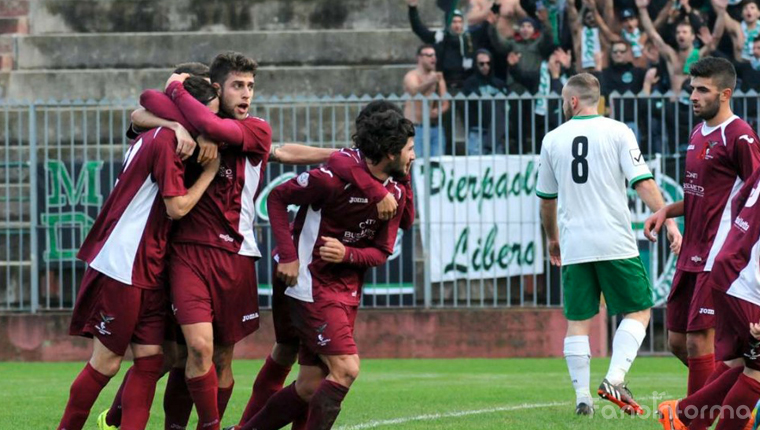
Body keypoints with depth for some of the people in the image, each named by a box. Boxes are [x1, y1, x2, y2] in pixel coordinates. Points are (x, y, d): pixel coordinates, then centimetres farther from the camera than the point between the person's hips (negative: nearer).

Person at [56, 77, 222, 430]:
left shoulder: (152, 137, 12)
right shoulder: (166, 141, -14)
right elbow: (177, 207, -16)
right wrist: (210, 170, -6)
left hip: (147, 270, 10)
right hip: (122, 268, -10)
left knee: (150, 359, 3)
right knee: (107, 361, -2)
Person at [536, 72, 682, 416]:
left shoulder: (553, 140, 8)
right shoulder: (617, 132, -2)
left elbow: (546, 198, 17)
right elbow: (642, 183, -10)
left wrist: (552, 239, 32)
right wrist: (668, 221, -8)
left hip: (573, 246, 3)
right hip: (615, 243, -3)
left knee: (578, 321, 9)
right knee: (638, 311, 6)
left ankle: (582, 396, 3)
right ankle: (615, 379, -12)